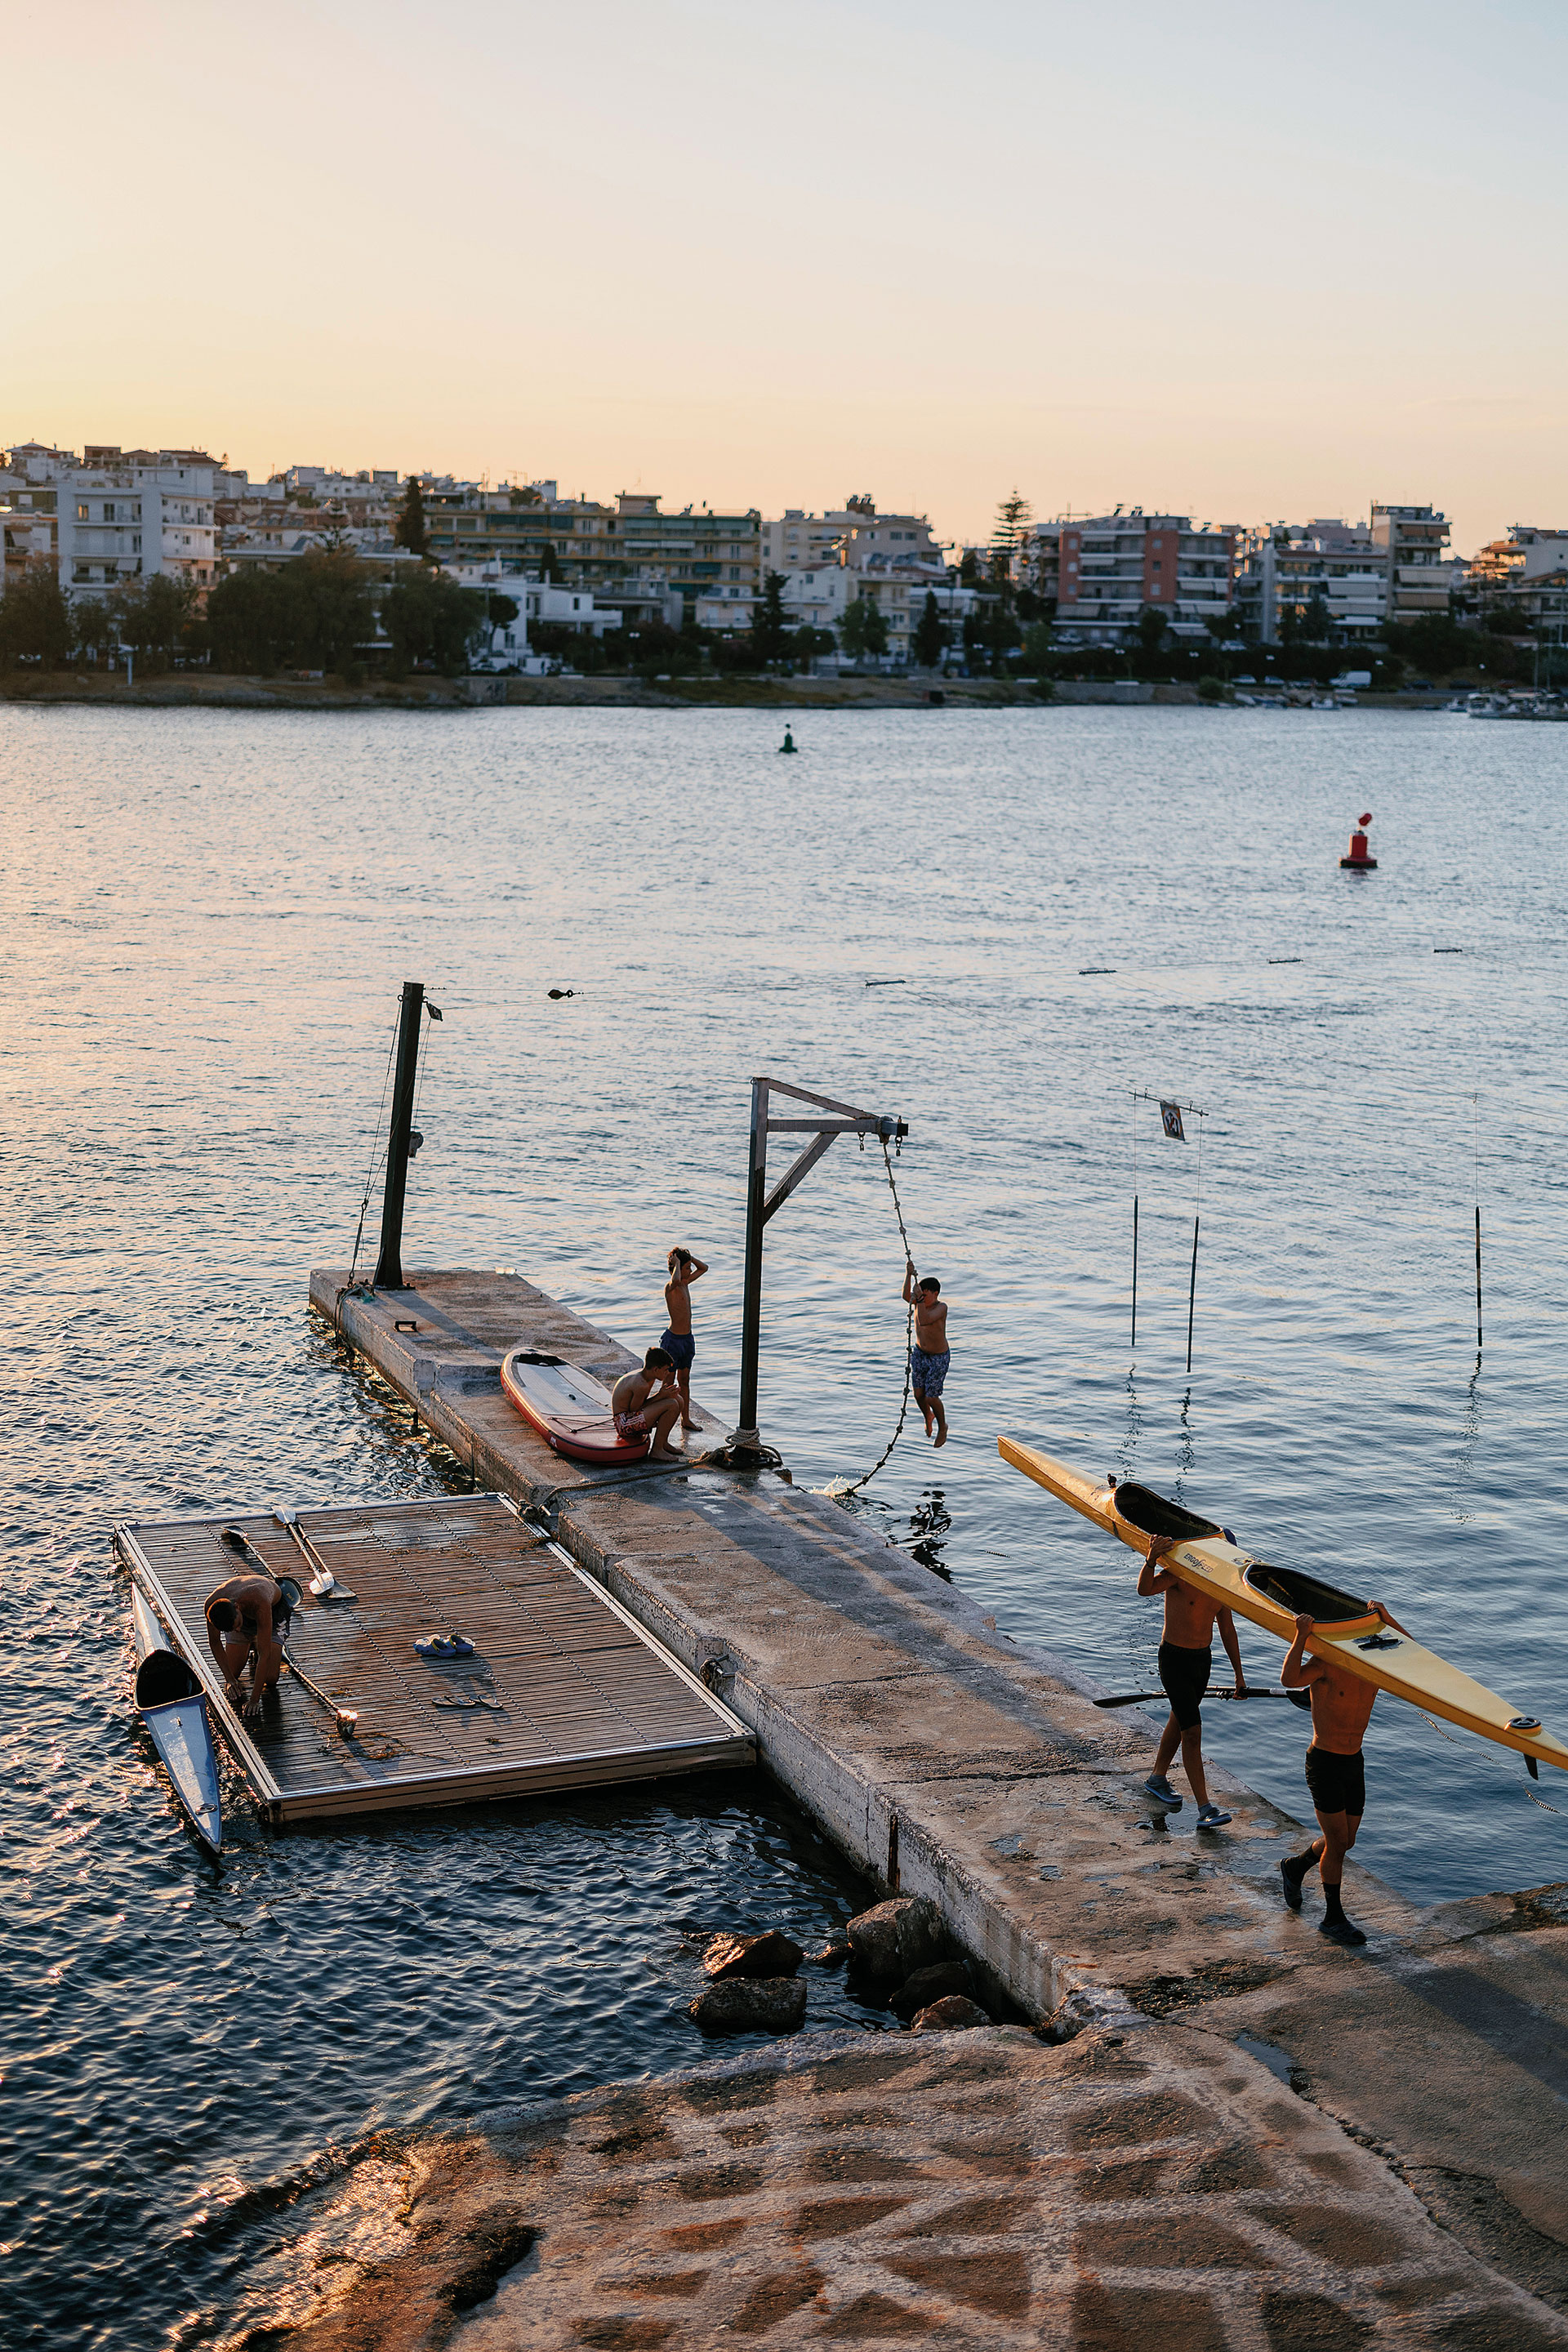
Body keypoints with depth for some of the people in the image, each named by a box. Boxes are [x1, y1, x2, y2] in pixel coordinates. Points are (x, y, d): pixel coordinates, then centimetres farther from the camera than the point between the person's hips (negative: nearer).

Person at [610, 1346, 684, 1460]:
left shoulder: (643, 1375, 5)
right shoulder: (641, 1385, -25)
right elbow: (633, 1409, -18)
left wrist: (664, 1394, -7)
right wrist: (660, 1395, -16)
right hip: (625, 1423, -11)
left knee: (677, 1399, 11)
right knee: (672, 1405, -23)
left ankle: (663, 1443, 18)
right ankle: (657, 1450, -14)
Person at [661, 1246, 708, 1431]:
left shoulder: (685, 1283, 8)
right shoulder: (670, 1287, -18)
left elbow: (704, 1268, 21)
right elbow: (675, 1280, -43)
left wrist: (688, 1257, 5)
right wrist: (677, 1263, -26)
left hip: (687, 1339, 9)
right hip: (673, 1339, -9)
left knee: (684, 1381, 15)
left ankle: (686, 1419, 23)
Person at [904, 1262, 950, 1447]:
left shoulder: (941, 1307, -25)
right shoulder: (919, 1301, -9)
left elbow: (924, 1321, -40)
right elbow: (906, 1297, -32)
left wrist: (919, 1299, -43)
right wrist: (909, 1274, -42)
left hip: (939, 1358, -5)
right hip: (919, 1353, 5)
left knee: (931, 1397, -2)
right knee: (918, 1393, 8)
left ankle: (942, 1426, 25)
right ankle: (928, 1417, 39)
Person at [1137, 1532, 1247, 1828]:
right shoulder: (1180, 1574, -18)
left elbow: (1227, 1631, 14)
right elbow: (1145, 1589, -37)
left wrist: (1238, 1674, 16)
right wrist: (1151, 1559, -56)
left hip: (1202, 1659, 7)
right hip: (1174, 1659, -7)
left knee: (1179, 1722, 22)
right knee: (1192, 1730, -10)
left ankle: (1157, 1779, 42)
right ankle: (1204, 1808, -11)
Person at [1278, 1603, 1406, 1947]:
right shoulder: (1325, 1664, -19)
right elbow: (1289, 1680, -36)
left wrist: (1385, 1617, -11)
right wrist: (1301, 1635, -37)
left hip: (1354, 1763, 7)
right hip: (1324, 1764, -7)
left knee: (1345, 1842, 16)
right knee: (1337, 1843, -1)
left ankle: (1294, 1867, 42)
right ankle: (1333, 1918, 13)